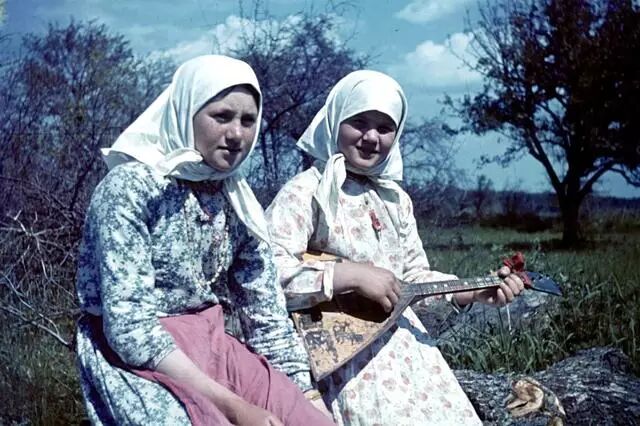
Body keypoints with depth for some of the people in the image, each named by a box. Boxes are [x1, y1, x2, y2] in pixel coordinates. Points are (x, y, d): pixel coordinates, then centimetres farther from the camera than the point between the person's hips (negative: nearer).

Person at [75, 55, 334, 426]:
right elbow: (130, 330, -19)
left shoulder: (238, 202, 3)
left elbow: (267, 316, 8)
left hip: (213, 349, 6)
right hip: (138, 361, -5)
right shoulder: (130, 188, -14)